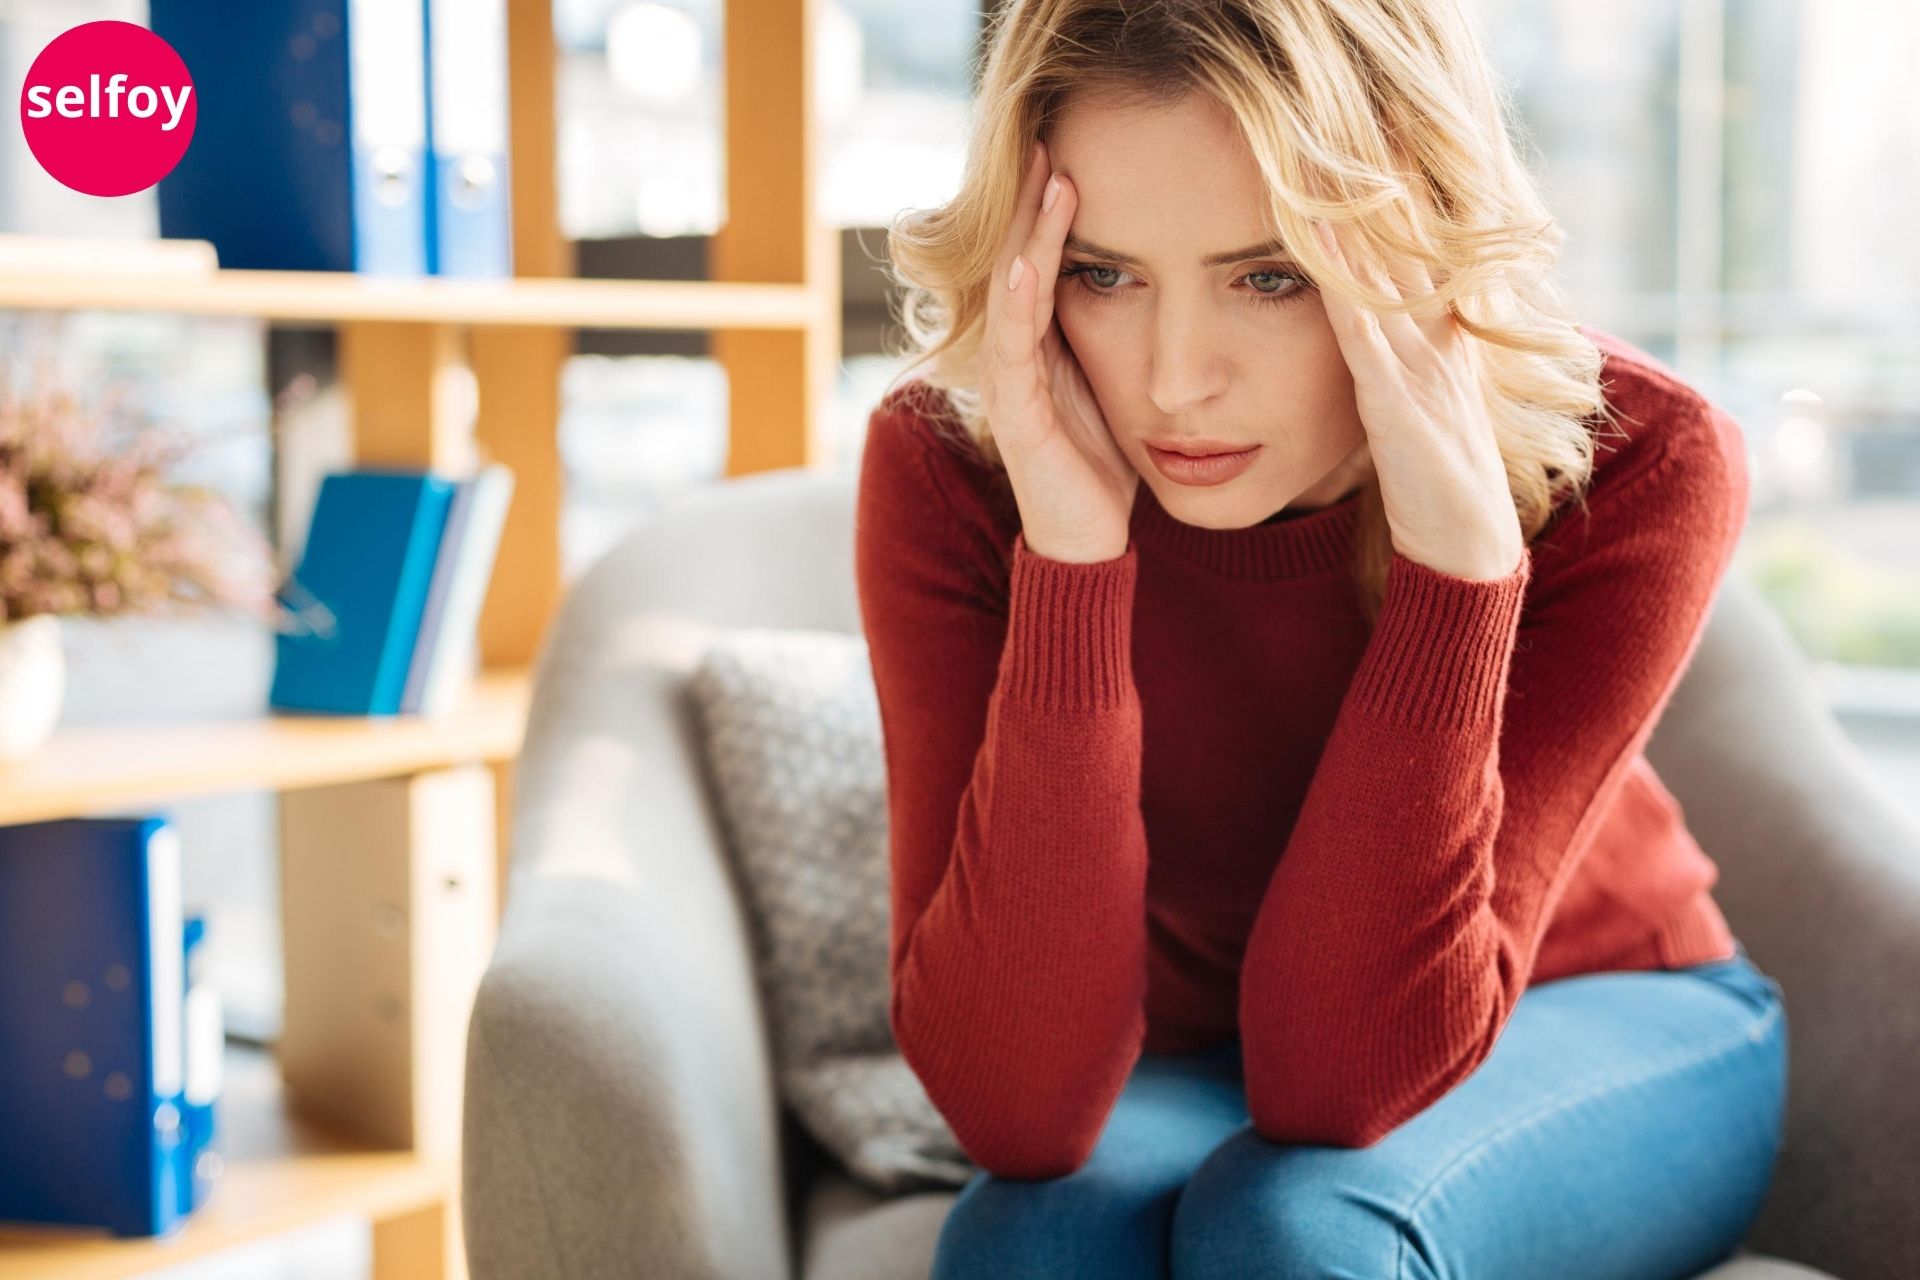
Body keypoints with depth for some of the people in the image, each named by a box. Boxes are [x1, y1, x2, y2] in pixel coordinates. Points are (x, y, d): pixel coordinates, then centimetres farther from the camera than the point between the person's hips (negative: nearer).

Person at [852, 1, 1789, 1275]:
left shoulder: (1630, 463, -26)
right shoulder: (951, 464, -23)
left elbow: (1341, 1080, -31)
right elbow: (1018, 1115, -31)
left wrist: (1455, 548, -41)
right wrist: (1068, 556, -40)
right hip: (1201, 1066, 0)